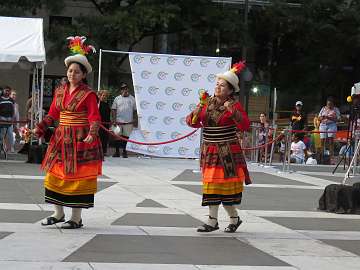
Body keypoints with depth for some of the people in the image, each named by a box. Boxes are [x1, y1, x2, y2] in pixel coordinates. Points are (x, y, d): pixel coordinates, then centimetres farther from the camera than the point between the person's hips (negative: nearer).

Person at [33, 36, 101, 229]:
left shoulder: (88, 94, -8)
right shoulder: (60, 91, 9)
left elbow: (94, 118, -13)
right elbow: (52, 115, 13)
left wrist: (92, 134, -28)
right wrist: (39, 129, 2)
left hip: (80, 140, -6)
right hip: (61, 139, 6)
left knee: (77, 177, -2)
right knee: (56, 174, 8)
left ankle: (76, 218, 6)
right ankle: (58, 214, 21)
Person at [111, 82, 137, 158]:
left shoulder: (132, 98, 9)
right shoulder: (117, 99, 7)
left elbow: (135, 110, 10)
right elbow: (113, 110, 4)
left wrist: (135, 120, 3)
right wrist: (114, 120, -5)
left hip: (129, 122, 0)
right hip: (118, 122, 0)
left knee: (126, 137, 1)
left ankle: (124, 152, 11)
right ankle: (117, 152, 12)